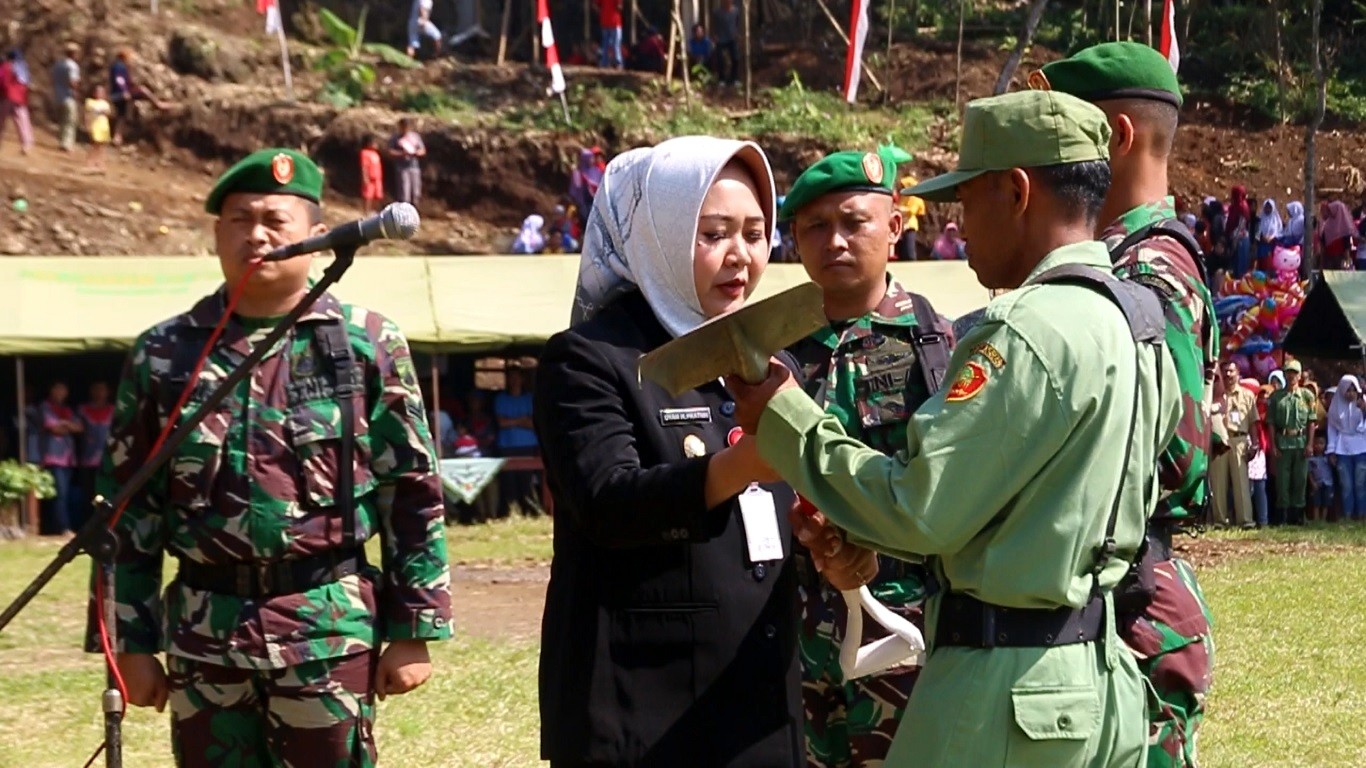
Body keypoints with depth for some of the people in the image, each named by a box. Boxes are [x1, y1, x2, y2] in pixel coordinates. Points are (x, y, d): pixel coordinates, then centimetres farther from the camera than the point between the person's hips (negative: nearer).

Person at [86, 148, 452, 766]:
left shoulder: (367, 344, 2)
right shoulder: (162, 355, 6)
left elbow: (413, 494, 2)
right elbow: (129, 507, 9)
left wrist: (414, 631, -1)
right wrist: (131, 641, 5)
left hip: (332, 634, -2)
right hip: (204, 635, 2)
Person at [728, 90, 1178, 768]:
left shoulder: (1030, 332, -17)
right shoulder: (1139, 325, 12)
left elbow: (921, 510, -17)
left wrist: (785, 420, -7)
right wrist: (858, 531, 8)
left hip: (1002, 693, -9)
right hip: (1100, 679, 9)